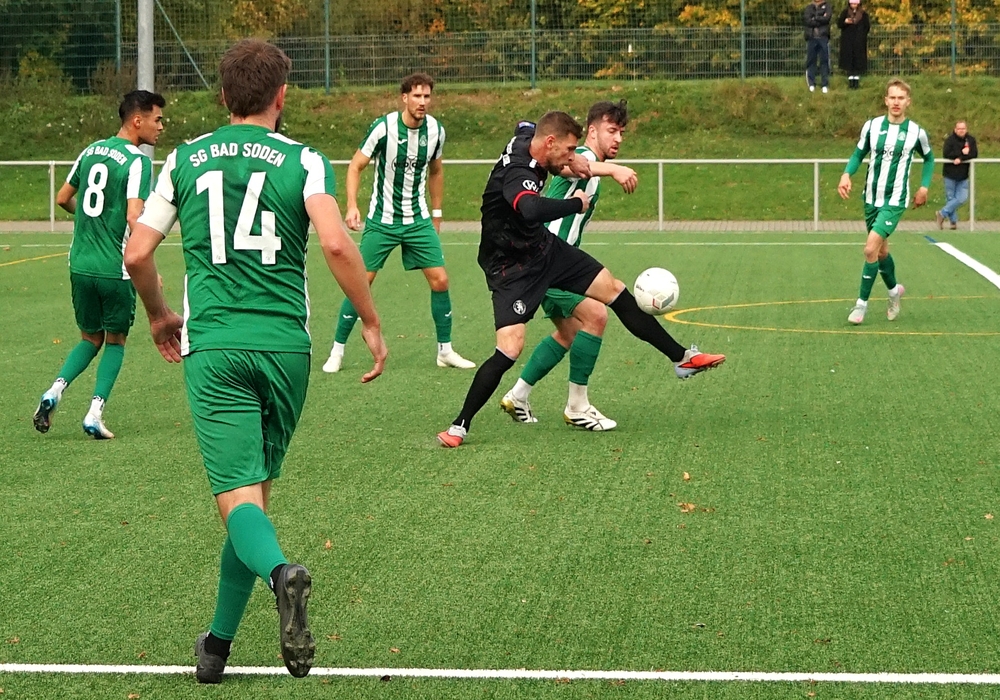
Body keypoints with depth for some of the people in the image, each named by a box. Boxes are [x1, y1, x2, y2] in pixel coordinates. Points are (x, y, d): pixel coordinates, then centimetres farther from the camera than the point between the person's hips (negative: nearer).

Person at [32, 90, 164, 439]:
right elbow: (134, 217, -22)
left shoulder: (91, 151, 9)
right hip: (116, 270, -6)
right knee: (115, 341, 13)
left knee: (91, 338, 20)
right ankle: (95, 414, 4)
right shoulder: (137, 161, -13)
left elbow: (63, 198, 18)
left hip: (80, 265, 6)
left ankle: (54, 391, -3)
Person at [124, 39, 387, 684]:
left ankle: (280, 571, -38)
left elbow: (137, 254, 8)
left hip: (211, 347, 0)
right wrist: (371, 323, -2)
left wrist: (159, 316, 27)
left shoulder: (185, 159, 10)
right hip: (285, 345, 0)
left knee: (239, 496, -5)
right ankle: (218, 644, 21)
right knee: (257, 489, 15)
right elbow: (336, 244, -13)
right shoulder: (303, 161, 2)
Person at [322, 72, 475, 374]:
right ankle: (337, 351, 8)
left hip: (419, 220, 4)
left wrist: (436, 214, 17)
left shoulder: (436, 130, -2)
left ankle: (445, 350, 11)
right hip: (381, 221, -3)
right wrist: (352, 206, -22)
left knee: (440, 280, -3)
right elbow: (355, 166, -9)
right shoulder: (383, 127, -15)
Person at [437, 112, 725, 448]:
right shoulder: (516, 174, -34)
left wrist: (569, 158, 6)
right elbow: (532, 210, -56)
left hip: (544, 247, 9)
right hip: (512, 267, -9)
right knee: (510, 348, -20)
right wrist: (576, 203, -37)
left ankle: (681, 358, 20)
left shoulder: (525, 139, -6)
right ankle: (459, 426, -5)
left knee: (614, 291, 8)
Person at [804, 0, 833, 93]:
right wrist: (821, 19, -8)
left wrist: (815, 18, -4)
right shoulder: (808, 8, 12)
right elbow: (806, 21, -4)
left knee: (824, 61, -1)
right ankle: (811, 84, 7)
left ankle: (825, 85, 2)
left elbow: (827, 17, -8)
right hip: (811, 38, 1)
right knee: (811, 61, 1)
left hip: (823, 37, -1)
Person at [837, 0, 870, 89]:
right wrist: (845, 21, -21)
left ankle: (857, 80, 6)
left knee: (858, 61, 0)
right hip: (847, 42, 1)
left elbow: (867, 27, 3)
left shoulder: (863, 14, 3)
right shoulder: (845, 12, 5)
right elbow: (839, 24, -1)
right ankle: (850, 81, 5)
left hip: (859, 42, -1)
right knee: (848, 61, -1)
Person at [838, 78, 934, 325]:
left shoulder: (916, 132, -6)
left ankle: (862, 303, -5)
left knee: (871, 248, -17)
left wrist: (924, 187, 5)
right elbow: (859, 154, 8)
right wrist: (847, 174, -10)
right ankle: (894, 290, 43)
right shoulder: (872, 126, -2)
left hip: (895, 201, -3)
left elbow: (928, 158, 13)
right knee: (881, 250, 16)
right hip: (871, 198, 3)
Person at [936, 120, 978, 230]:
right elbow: (947, 154, -19)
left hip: (963, 176, 3)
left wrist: (960, 159, -21)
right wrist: (962, 153, -18)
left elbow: (975, 154, -8)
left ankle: (942, 214, 5)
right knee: (951, 198, 2)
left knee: (962, 198, -6)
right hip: (950, 174, -3)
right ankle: (953, 221, 13)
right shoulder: (950, 140, -8)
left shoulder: (971, 140, 2)